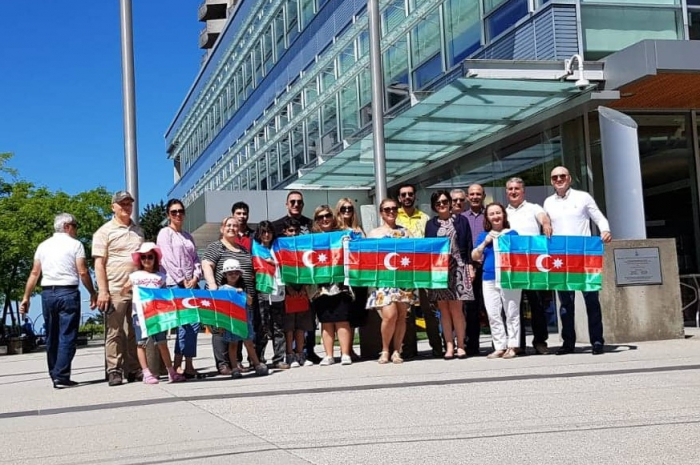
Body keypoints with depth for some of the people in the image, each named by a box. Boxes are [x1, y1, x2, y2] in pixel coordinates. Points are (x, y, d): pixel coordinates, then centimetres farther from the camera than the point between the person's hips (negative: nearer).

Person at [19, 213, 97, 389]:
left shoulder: (43, 246, 14)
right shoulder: (75, 244, 0)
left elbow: (34, 273, 10)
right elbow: (83, 272, -6)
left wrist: (26, 297, 13)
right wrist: (93, 293, 3)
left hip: (47, 293, 5)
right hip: (68, 292, -5)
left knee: (51, 337, 12)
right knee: (67, 336, -4)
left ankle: (54, 376, 16)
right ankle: (61, 376, -10)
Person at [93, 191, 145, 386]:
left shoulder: (138, 231, 18)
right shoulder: (105, 231, 1)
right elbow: (99, 263, -5)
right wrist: (103, 291, -13)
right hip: (115, 290, -5)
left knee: (135, 332, 7)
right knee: (114, 332, -3)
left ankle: (134, 370, 13)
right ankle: (114, 371, 3)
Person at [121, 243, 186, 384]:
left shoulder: (161, 276, 13)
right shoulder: (135, 276, 11)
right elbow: (123, 293, 13)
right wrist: (128, 288, -7)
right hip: (139, 312, 0)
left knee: (162, 342, 0)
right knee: (141, 343, -1)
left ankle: (171, 372, 4)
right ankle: (146, 373, 2)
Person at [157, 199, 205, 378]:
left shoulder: (188, 236, 22)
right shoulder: (165, 233, 1)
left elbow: (196, 259, 17)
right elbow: (168, 260, -8)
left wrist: (195, 278, -2)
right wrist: (183, 282, -11)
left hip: (192, 284, 7)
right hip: (175, 285, -7)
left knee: (193, 323, 1)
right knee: (189, 323, -15)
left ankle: (187, 366, 5)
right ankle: (182, 366, -11)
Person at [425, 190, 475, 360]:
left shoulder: (461, 221, 9)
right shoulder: (431, 224, 12)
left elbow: (468, 245, 7)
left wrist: (470, 266, -1)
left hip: (457, 268, -2)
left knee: (456, 308, -7)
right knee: (444, 309, 1)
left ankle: (460, 346, 1)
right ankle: (449, 346, 4)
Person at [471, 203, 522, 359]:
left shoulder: (512, 233, 4)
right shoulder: (484, 235, 14)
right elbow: (475, 257, 11)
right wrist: (485, 242, -2)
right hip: (489, 280, 4)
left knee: (511, 313, -2)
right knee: (493, 315, 4)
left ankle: (512, 346, 4)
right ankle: (500, 347, 10)